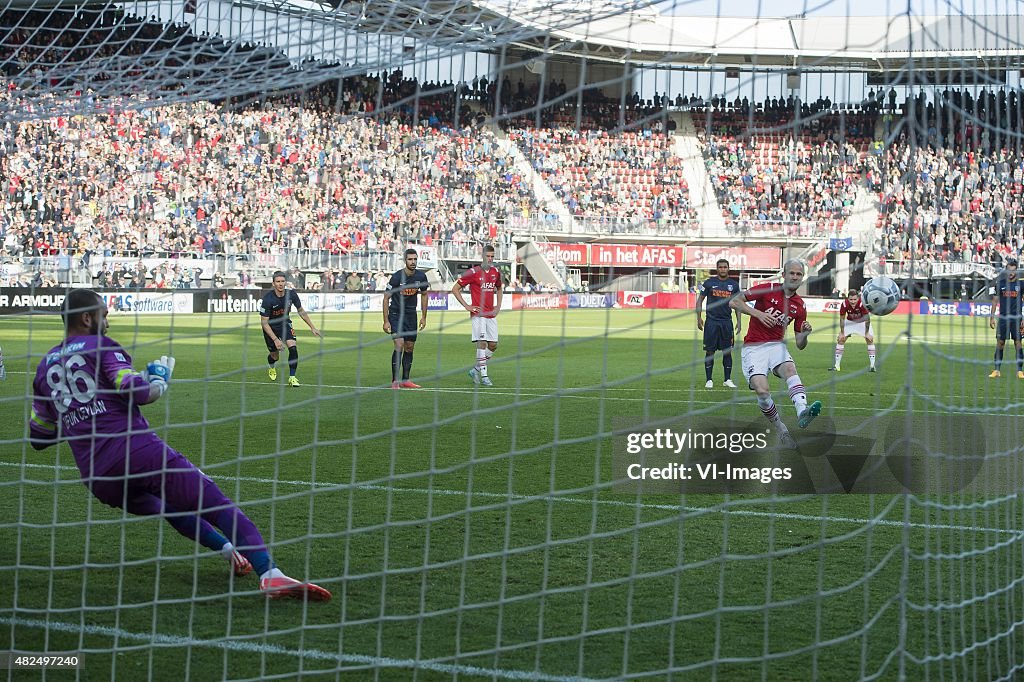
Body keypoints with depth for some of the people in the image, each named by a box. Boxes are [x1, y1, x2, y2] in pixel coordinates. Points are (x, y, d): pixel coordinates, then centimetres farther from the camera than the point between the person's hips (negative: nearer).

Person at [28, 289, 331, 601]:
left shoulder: (44, 367, 20)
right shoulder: (100, 347, 3)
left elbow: (37, 437, 25)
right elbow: (140, 392, -11)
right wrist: (160, 374, 9)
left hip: (96, 478, 6)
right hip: (137, 450, -6)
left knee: (166, 505, 34)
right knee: (218, 505, -12)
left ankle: (228, 549, 22)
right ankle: (270, 574, -31)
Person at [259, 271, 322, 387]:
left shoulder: (291, 294, -18)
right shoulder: (268, 299, -29)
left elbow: (301, 311, 2)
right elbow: (264, 322, -25)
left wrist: (312, 327, 3)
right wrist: (275, 339, -32)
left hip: (285, 323, 2)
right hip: (271, 326, -2)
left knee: (293, 347, -21)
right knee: (275, 356, 9)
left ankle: (292, 377, -13)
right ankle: (272, 368, 47)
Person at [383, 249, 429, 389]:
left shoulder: (421, 276, -5)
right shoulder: (397, 277, -18)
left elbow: (424, 295, 12)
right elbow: (386, 297, -11)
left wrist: (423, 317, 10)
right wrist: (386, 321, -13)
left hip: (411, 314, 5)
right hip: (396, 314, -5)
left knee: (409, 347, 7)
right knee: (399, 345, -17)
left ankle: (405, 380, 16)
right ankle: (395, 381, -14)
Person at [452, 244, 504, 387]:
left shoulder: (496, 272, 10)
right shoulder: (473, 272, -7)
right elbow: (455, 289, -3)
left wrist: (498, 306, 16)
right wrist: (466, 306, -6)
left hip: (491, 314, 6)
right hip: (478, 313, -6)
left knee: (493, 345, 5)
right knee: (482, 343, -13)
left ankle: (475, 369, 21)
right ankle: (484, 376, -9)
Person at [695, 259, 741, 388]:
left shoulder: (734, 285, 7)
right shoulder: (709, 283, 1)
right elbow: (700, 300, 6)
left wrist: (739, 321, 5)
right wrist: (699, 318, -2)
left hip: (727, 322, 2)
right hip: (711, 321, -2)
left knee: (727, 351, 4)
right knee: (709, 351, 0)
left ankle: (728, 380, 11)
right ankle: (709, 380, 6)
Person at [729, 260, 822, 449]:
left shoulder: (800, 306, 8)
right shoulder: (767, 290, -4)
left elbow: (800, 345, 11)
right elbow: (734, 301, -8)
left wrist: (804, 335, -12)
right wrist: (757, 313, -20)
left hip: (777, 345, 3)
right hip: (753, 347, -3)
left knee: (790, 369, -32)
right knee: (762, 390, -24)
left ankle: (802, 412, -56)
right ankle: (781, 430, -5)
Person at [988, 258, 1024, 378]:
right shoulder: (1000, 284, 5)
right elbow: (995, 300, 10)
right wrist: (992, 317, 4)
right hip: (1003, 317, 1)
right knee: (1000, 343, 0)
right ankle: (997, 370, 5)